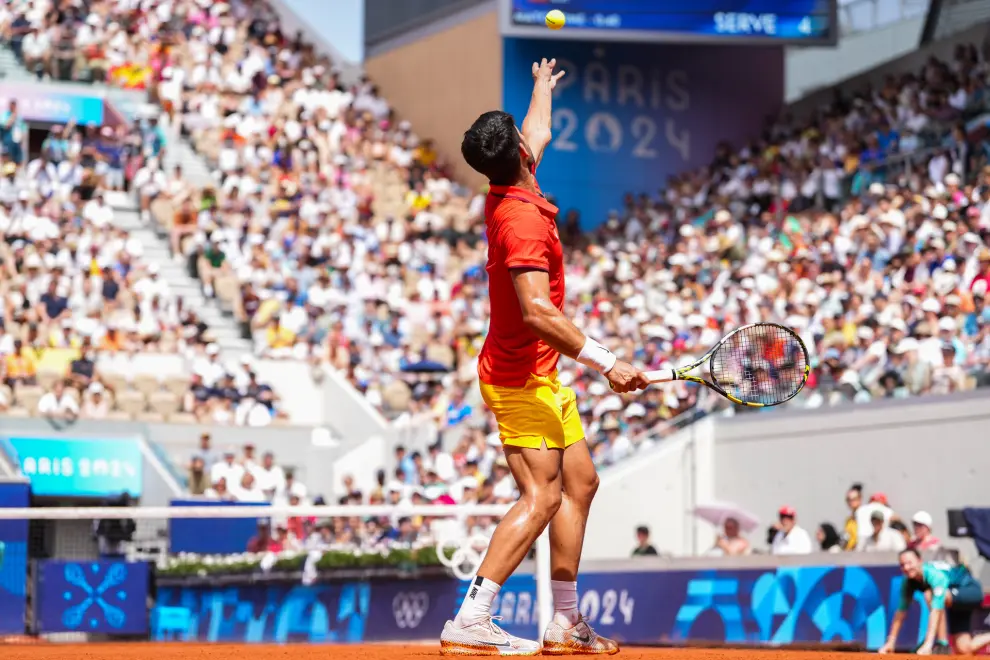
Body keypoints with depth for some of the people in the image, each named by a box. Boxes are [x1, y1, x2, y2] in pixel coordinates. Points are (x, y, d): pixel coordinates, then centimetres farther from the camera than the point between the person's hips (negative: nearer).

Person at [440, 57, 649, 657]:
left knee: (580, 483, 13)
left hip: (543, 376, 10)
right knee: (542, 498, -16)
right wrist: (606, 362, -32)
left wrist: (544, 83, 45)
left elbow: (540, 131, 27)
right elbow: (537, 313, -33)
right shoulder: (523, 219, -24)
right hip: (520, 376, -10)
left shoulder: (510, 194, 4)